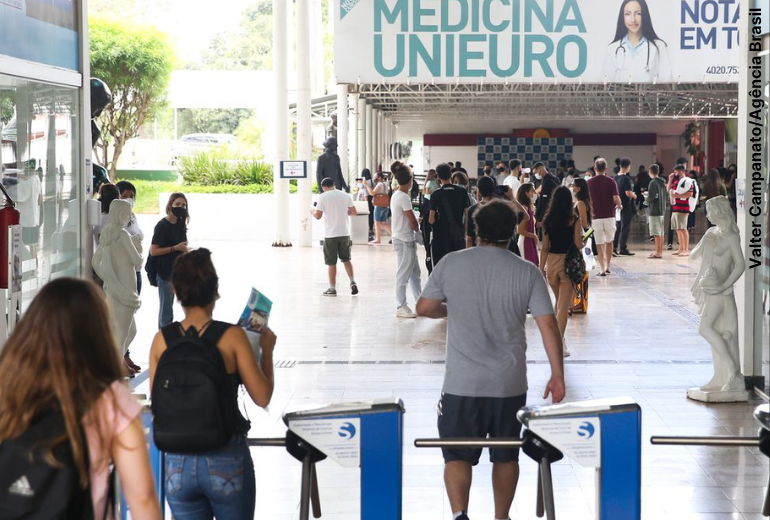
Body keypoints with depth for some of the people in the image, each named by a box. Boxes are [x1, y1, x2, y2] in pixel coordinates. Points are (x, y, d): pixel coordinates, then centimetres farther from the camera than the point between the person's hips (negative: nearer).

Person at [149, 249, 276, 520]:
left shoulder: (162, 340, -3)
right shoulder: (232, 336, -11)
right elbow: (262, 396, -7)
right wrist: (267, 349, 7)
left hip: (178, 463, 2)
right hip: (226, 460, -2)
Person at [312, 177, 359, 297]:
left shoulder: (323, 197, -7)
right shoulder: (345, 195, 4)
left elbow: (318, 215, -10)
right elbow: (353, 212, 5)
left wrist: (312, 211, 12)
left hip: (330, 234, -3)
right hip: (344, 233, 3)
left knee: (332, 263, 4)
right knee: (346, 259, 17)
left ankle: (332, 289, 8)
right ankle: (353, 282, 3)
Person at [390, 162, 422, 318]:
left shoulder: (396, 195, 11)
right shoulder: (404, 197, -18)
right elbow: (413, 221, -15)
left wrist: (414, 233, 1)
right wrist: (418, 230, 4)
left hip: (403, 239, 10)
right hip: (405, 240, -10)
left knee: (415, 272, 15)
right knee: (403, 274, -3)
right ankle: (401, 307, 2)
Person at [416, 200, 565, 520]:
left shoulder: (451, 263, -4)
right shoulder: (528, 272, -4)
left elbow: (424, 308, 3)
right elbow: (548, 325, -6)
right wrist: (557, 375, 1)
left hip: (461, 383, -1)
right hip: (510, 385, 1)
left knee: (458, 456, 3)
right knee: (506, 456, 17)